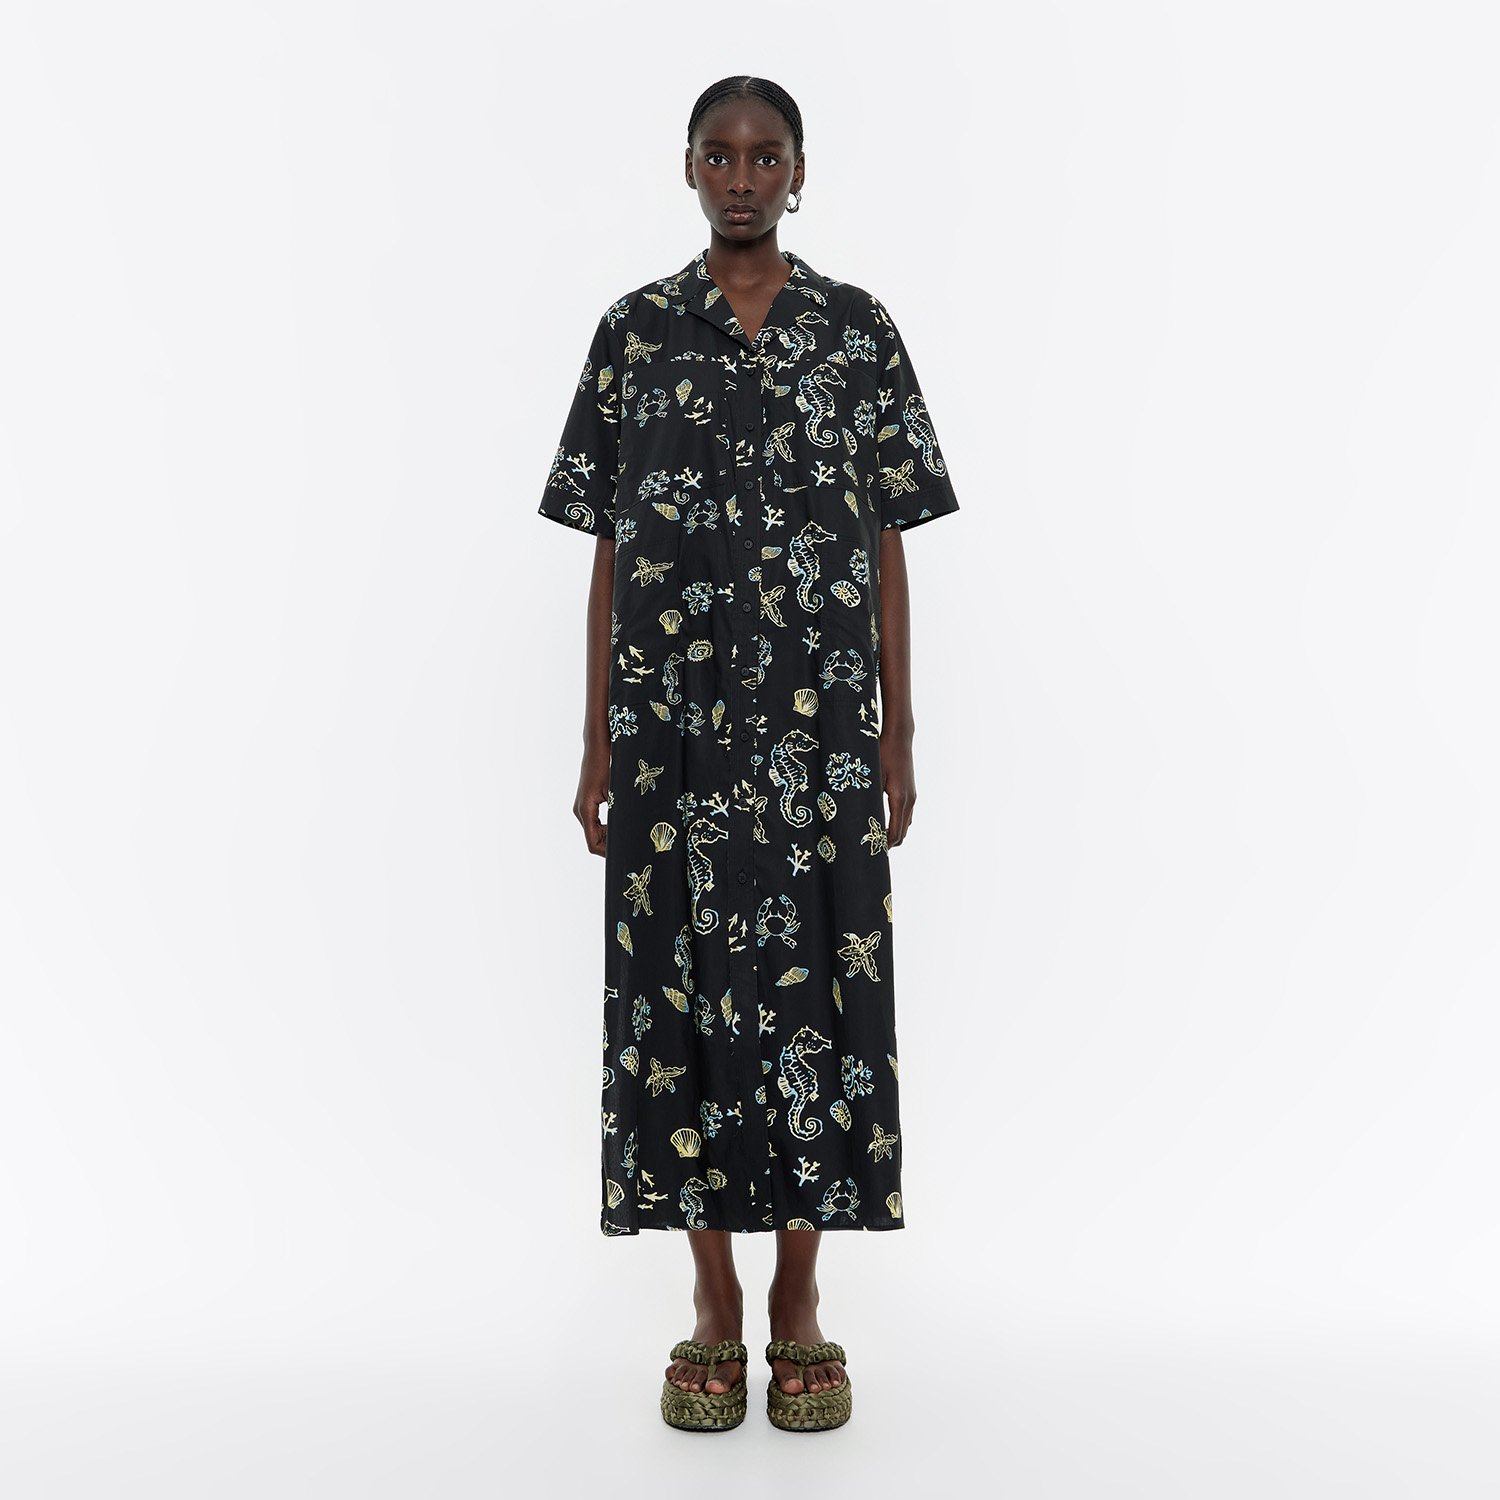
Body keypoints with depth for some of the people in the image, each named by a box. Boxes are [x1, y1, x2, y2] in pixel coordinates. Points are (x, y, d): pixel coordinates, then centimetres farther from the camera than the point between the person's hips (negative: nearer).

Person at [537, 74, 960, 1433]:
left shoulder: (861, 331, 7)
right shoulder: (633, 333, 8)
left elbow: (887, 548, 6)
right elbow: (609, 552, 7)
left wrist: (898, 736, 1)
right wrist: (597, 743, 3)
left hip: (822, 731, 0)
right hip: (673, 732, 1)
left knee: (820, 996, 3)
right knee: (681, 995, 4)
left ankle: (800, 1308, 18)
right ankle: (716, 1311, 19)